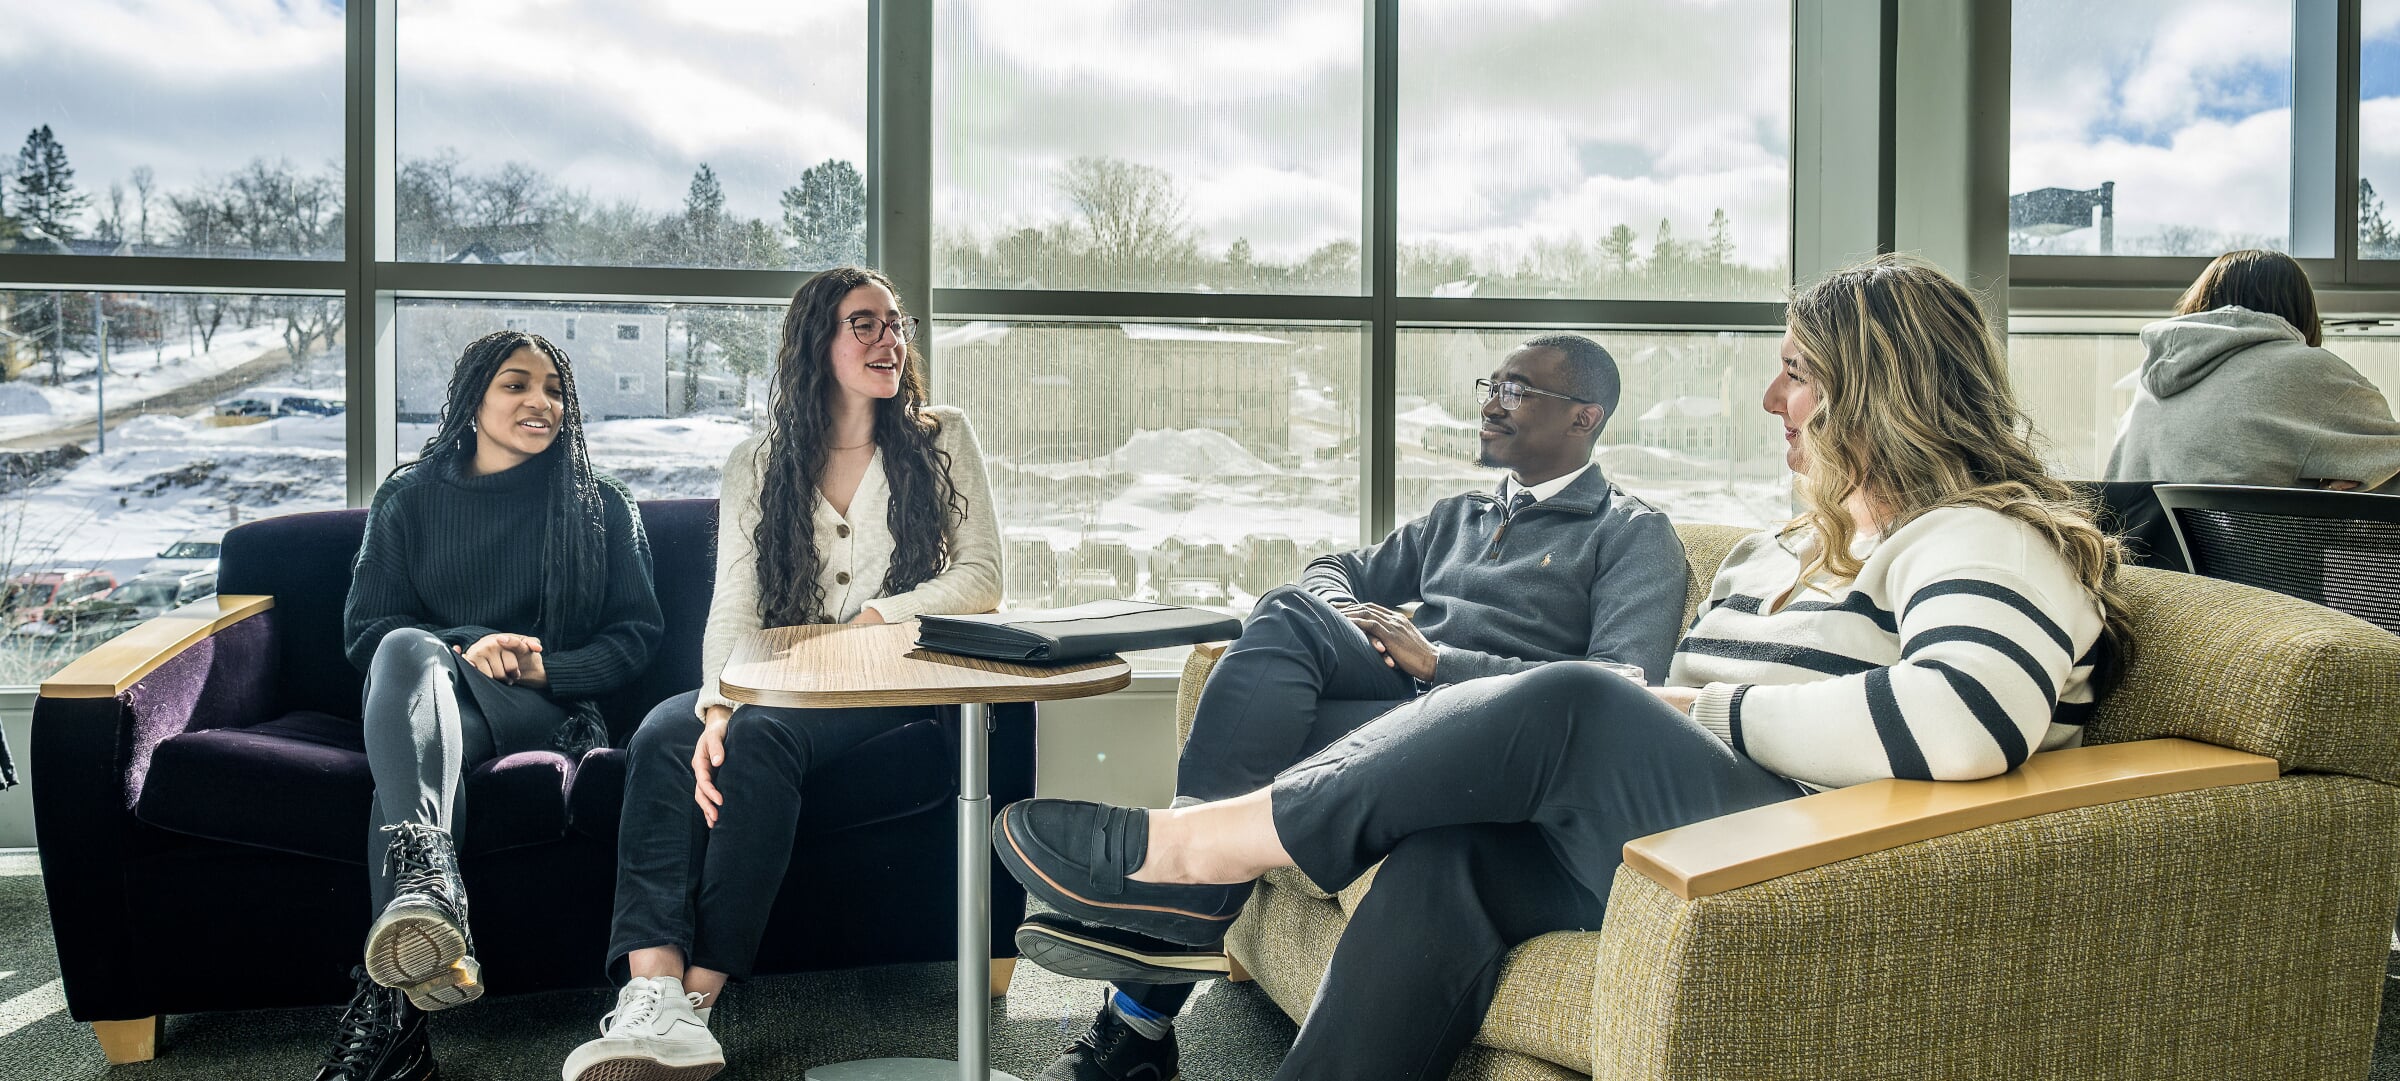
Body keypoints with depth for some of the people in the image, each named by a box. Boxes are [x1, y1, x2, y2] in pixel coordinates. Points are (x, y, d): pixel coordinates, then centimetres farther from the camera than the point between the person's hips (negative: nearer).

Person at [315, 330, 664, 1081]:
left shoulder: (601, 506, 13)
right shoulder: (409, 498, 17)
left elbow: (637, 634, 8)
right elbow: (364, 629, 10)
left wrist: (545, 670, -10)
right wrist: (466, 647, -9)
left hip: (545, 711, -1)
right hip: (427, 700, 2)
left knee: (407, 754, -35)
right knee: (409, 648, -36)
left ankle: (387, 999, -53)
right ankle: (429, 890, -60)